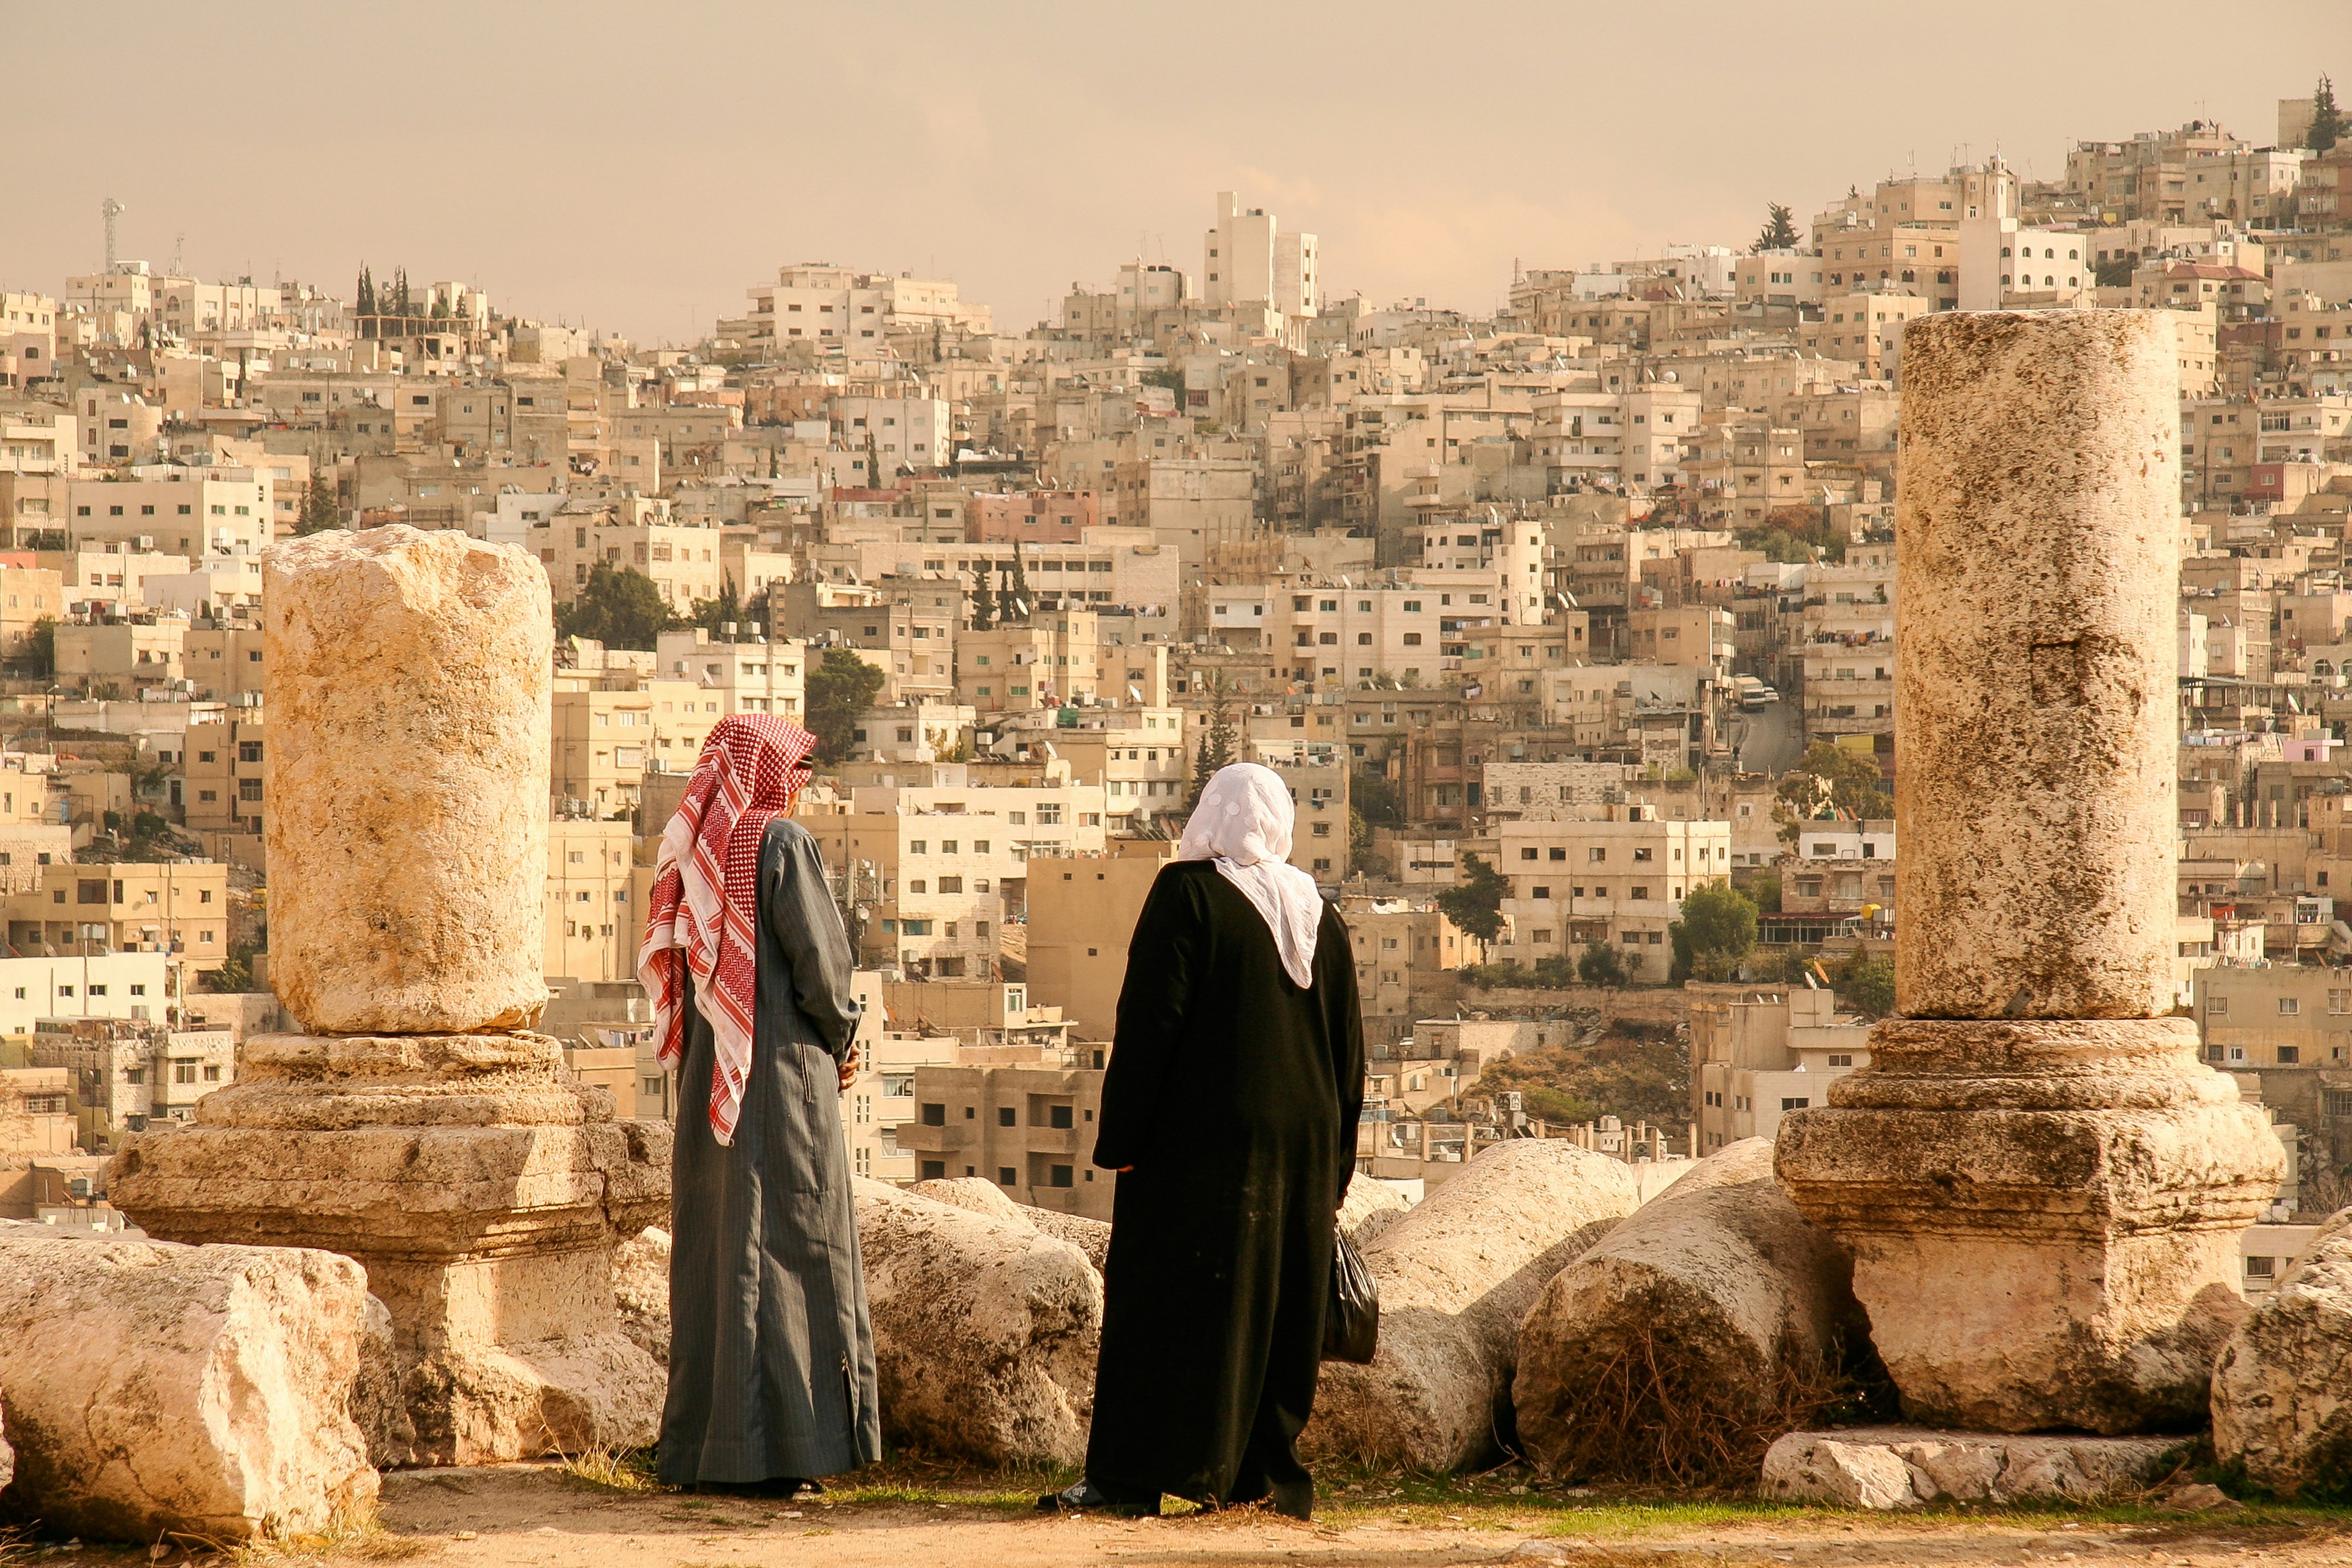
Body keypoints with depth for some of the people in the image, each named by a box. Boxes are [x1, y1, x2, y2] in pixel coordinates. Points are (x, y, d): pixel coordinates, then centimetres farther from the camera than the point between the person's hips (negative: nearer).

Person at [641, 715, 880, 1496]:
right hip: (781, 1073, -7)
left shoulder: (697, 849, 9)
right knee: (785, 1245, -4)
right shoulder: (780, 842, -12)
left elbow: (671, 963, 13)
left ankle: (699, 1446, 12)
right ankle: (763, 1450, -7)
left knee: (712, 1245, 10)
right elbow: (818, 958, -15)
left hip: (708, 1075, 7)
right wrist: (841, 1040, 4)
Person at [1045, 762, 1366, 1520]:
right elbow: (1349, 1051, 13)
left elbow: (1149, 1023, -14)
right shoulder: (1321, 917, 10)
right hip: (1302, 1139, 6)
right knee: (1280, 1306, 9)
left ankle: (1131, 1477, -7)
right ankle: (1266, 1475, 9)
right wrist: (1335, 1169, 18)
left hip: (1198, 1140, -5)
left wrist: (1120, 1138, -12)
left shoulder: (1187, 895, -8)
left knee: (1160, 1300, -4)